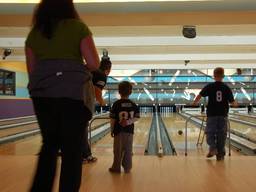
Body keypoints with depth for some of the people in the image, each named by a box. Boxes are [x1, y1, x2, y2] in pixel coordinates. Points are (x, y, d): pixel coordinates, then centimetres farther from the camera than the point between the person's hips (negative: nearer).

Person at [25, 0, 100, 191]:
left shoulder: (34, 33, 11)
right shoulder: (78, 27, 0)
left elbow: (32, 70, 10)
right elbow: (94, 64, -7)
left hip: (42, 94, 4)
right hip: (72, 93, -4)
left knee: (49, 145, 19)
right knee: (72, 149, 5)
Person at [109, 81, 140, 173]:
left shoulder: (116, 104, -10)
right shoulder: (134, 105, 0)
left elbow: (112, 119, -8)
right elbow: (136, 117, 1)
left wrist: (112, 130, 1)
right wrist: (130, 121, -7)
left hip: (119, 131, -3)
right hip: (129, 131, 3)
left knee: (118, 150, 7)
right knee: (128, 150, 10)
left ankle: (116, 168, 16)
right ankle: (127, 167, 16)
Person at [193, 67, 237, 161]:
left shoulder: (209, 86, -4)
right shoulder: (226, 88, 0)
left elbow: (200, 95, -6)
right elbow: (232, 102, 1)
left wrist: (195, 102, 14)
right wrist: (235, 103, 25)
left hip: (212, 114, -2)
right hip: (223, 115, 2)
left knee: (210, 132, 7)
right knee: (221, 134, 7)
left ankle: (213, 148, -15)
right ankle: (220, 154, 9)